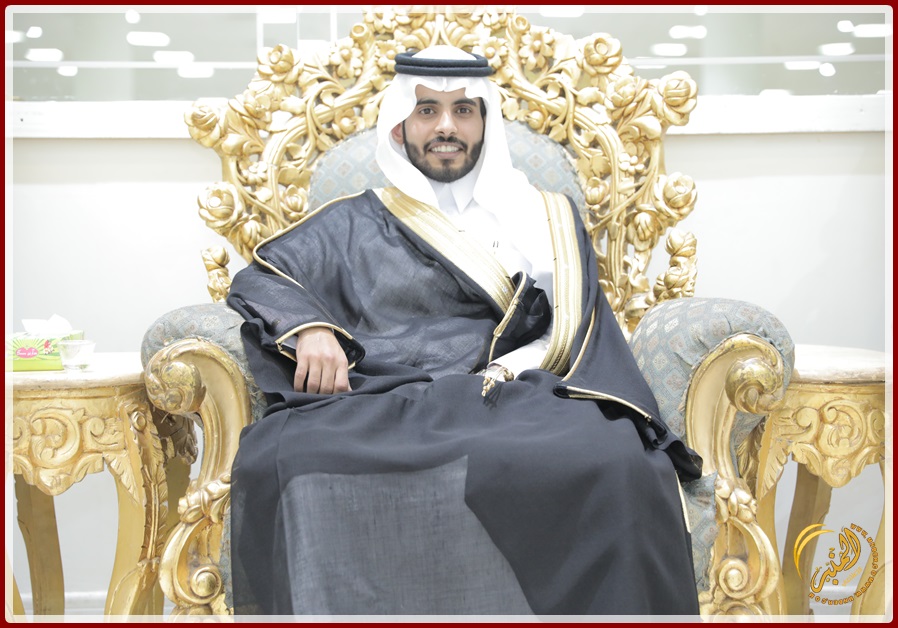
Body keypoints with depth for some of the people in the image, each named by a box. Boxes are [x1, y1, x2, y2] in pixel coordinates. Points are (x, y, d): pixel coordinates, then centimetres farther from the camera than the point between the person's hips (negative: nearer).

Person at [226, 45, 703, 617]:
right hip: (377, 407, 1)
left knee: (615, 462, -36)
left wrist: (507, 372, -8)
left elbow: (572, 332, 13)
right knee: (290, 464, -36)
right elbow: (261, 278, 16)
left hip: (511, 399, 0)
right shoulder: (355, 223, 25)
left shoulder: (548, 220, 25)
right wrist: (309, 328, -7)